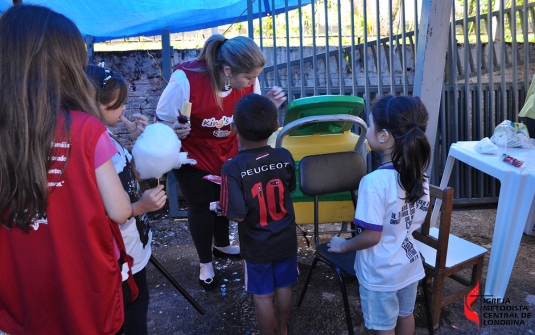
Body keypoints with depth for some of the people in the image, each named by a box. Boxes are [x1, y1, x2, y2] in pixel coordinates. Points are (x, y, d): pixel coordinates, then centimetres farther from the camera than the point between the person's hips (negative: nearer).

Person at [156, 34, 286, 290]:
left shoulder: (248, 79, -19)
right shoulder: (186, 79, -33)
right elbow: (163, 121, -20)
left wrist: (268, 106, -27)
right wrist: (175, 131, -43)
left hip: (227, 152, 4)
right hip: (193, 154, -4)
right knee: (201, 205, 7)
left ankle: (222, 245, 48)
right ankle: (205, 262, 32)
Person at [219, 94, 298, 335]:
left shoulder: (233, 168, -27)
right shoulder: (285, 157, -14)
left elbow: (237, 215, -24)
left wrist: (224, 198, -6)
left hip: (256, 247, -4)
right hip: (286, 240, 4)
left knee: (263, 296, 16)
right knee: (284, 287, 23)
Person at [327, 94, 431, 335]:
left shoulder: (375, 181, -30)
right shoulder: (420, 174, -7)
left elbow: (372, 236, -25)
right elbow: (416, 220, 5)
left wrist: (343, 246, -8)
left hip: (381, 273, -6)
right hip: (410, 265, 6)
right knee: (405, 315, 28)